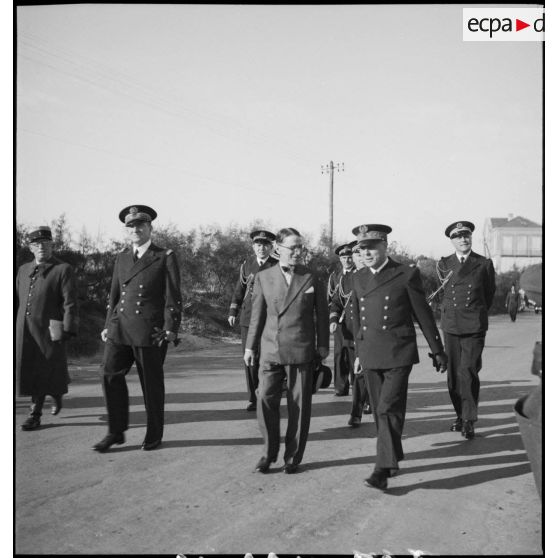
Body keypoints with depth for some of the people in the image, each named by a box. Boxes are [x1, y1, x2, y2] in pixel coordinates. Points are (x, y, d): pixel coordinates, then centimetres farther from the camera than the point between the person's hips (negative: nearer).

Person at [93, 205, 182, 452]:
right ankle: (116, 432, 11)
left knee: (151, 383, 4)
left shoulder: (165, 257, 0)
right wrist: (109, 325, 15)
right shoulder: (122, 258, 16)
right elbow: (114, 294, 20)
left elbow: (173, 297, -4)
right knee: (111, 375, -3)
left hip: (150, 331, -4)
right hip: (120, 329, 5)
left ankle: (154, 434, 19)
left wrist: (170, 329, -10)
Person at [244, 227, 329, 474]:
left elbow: (321, 315, 5)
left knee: (299, 406, 5)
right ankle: (269, 453, 16)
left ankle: (293, 456, 20)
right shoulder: (263, 277, 5)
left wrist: (322, 347, 4)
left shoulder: (312, 279, 2)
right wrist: (250, 346, 8)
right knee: (265, 400, -2)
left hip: (302, 352, -1)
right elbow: (257, 314, 8)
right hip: (270, 350, 1)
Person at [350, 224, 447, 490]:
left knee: (389, 410, -12)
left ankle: (383, 469, -8)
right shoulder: (358, 278, 8)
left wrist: (438, 351, 5)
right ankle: (394, 458, 29)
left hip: (398, 355, -5)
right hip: (370, 356, 5)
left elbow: (423, 315, -1)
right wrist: (359, 352, 21)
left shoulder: (406, 275, -6)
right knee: (380, 412, 12)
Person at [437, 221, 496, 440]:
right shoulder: (444, 264, 8)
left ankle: (469, 421, -4)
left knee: (468, 371, -13)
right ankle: (460, 415, 20)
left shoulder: (484, 264, 2)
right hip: (450, 325, 3)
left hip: (474, 326, -3)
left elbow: (489, 292, 16)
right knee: (453, 373, 7)